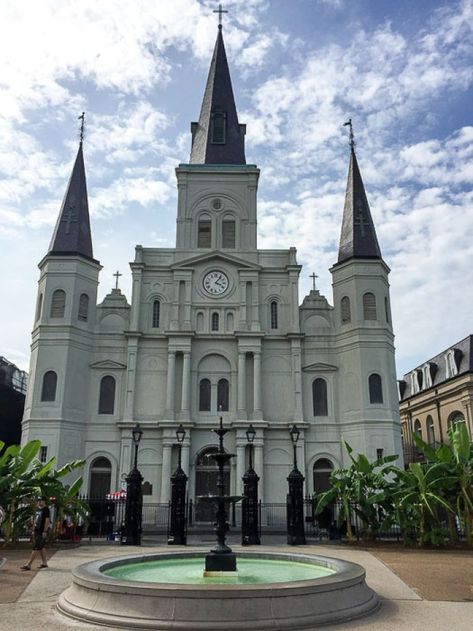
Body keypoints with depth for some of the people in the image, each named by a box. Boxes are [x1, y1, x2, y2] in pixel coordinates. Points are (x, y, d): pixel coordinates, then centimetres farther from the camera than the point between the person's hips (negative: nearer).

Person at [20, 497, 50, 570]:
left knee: (36, 548, -9)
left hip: (41, 532, -9)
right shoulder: (37, 510, 15)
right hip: (36, 531, 9)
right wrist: (33, 530, 15)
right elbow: (35, 520, 20)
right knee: (41, 547, 13)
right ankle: (44, 563, 21)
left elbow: (47, 521, -15)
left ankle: (28, 565, -11)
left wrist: (45, 531, -19)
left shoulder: (46, 510, -10)